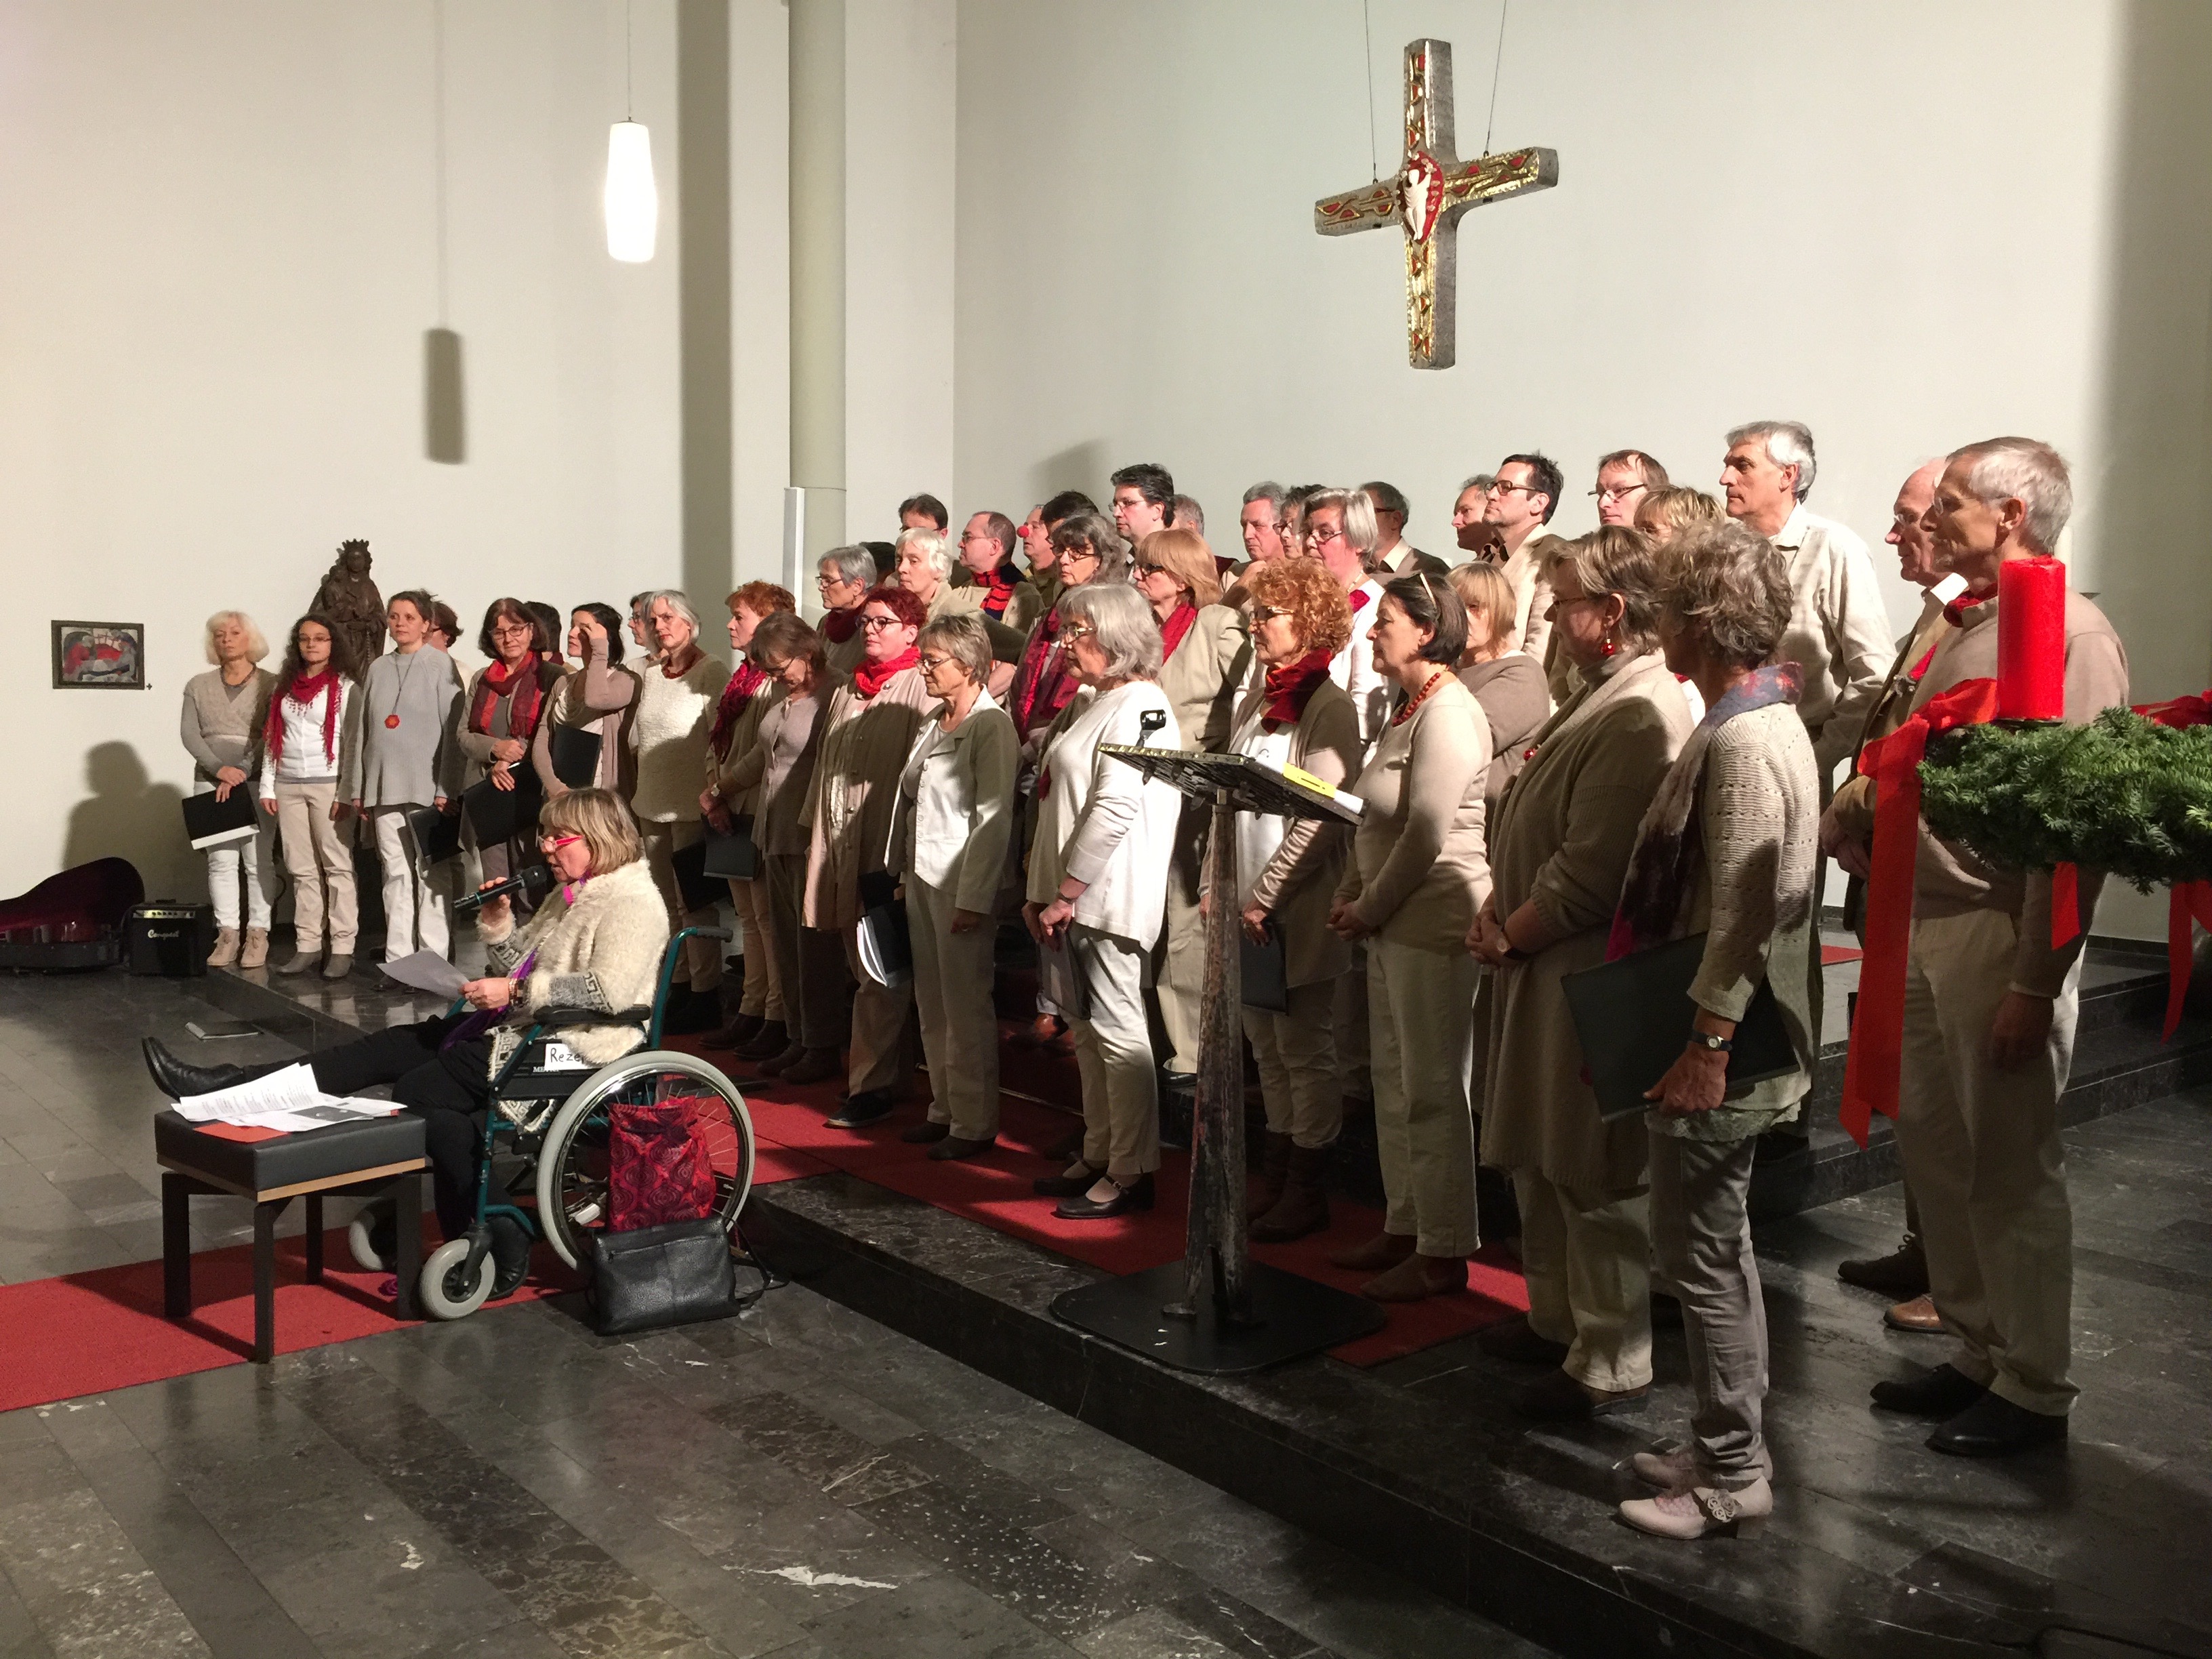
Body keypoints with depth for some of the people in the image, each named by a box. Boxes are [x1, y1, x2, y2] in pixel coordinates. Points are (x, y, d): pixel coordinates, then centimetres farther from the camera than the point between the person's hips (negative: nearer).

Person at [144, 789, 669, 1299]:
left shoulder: (632, 902, -12)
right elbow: (522, 972, 19)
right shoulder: (570, 896, 19)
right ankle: (231, 1085, -5)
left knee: (418, 1091, -18)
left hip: (573, 1047, -9)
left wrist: (517, 992, -22)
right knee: (388, 1048, -2)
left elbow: (608, 990, -26)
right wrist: (497, 927, 1)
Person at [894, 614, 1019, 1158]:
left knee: (966, 1010, -3)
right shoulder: (934, 725, 15)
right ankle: (944, 1109, 23)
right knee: (933, 1006, 13)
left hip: (961, 886, -9)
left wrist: (973, 898, -19)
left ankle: (975, 1123, 6)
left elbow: (993, 819, -16)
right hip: (922, 880, 9)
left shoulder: (991, 727, -11)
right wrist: (904, 875, 14)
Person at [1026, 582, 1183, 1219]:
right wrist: (1042, 891, 12)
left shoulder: (1139, 708, -13)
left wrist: (1066, 893, -18)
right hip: (1067, 897, 10)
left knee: (1117, 1030, -5)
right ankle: (1098, 1155, 24)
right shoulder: (1088, 702, 17)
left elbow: (1114, 809, -21)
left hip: (1107, 898, -10)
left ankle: (1131, 1173, 3)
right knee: (1087, 1030, 14)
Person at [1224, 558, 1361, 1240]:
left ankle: (1307, 1190, 11)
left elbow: (1318, 819, -18)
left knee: (1304, 1050, 1)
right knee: (1266, 1047, 14)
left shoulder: (1329, 707, -11)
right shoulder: (1257, 700, 13)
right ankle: (1275, 1176, 25)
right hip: (1246, 905, 8)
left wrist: (1265, 897, -18)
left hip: (1296, 910, -8)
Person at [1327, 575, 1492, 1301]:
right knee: (1393, 1082, 16)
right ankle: (1404, 1227, 28)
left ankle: (1443, 1252, 9)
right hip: (1393, 923, 10)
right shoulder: (1406, 711, 15)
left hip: (1434, 921, -10)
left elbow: (1426, 835, -21)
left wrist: (1370, 909, -12)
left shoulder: (1448, 716, -16)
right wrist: (1351, 897, 7)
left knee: (1432, 1091, -2)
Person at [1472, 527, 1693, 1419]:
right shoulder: (1596, 696, 13)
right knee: (1542, 1160, 20)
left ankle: (1612, 1362, 15)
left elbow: (1589, 870, -24)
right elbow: (1533, 830, 16)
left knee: (1594, 1175, 2)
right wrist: (1497, 911, 3)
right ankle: (1558, 1320, 36)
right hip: (1542, 967, 10)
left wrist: (1510, 934, -13)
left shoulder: (1639, 713, -20)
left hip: (1588, 973, -10)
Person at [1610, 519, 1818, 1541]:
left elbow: (1742, 910, -25)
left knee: (1700, 1257, 1)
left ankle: (1731, 1475, 14)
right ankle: (1730, 1446, 32)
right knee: (1720, 1252, 19)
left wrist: (1705, 1044, -23)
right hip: (1713, 1039, 10)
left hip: (1715, 1050, -10)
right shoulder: (1759, 718, 12)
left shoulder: (1741, 741, -20)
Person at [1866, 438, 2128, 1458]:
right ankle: (1978, 1351, 31)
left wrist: (2033, 982, -20)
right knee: (1932, 1144, 15)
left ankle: (2035, 1388, 20)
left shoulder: (2071, 635, -13)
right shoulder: (1964, 627, 14)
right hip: (1925, 922, 8)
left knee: (2012, 1168, 4)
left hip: (2001, 932, -8)